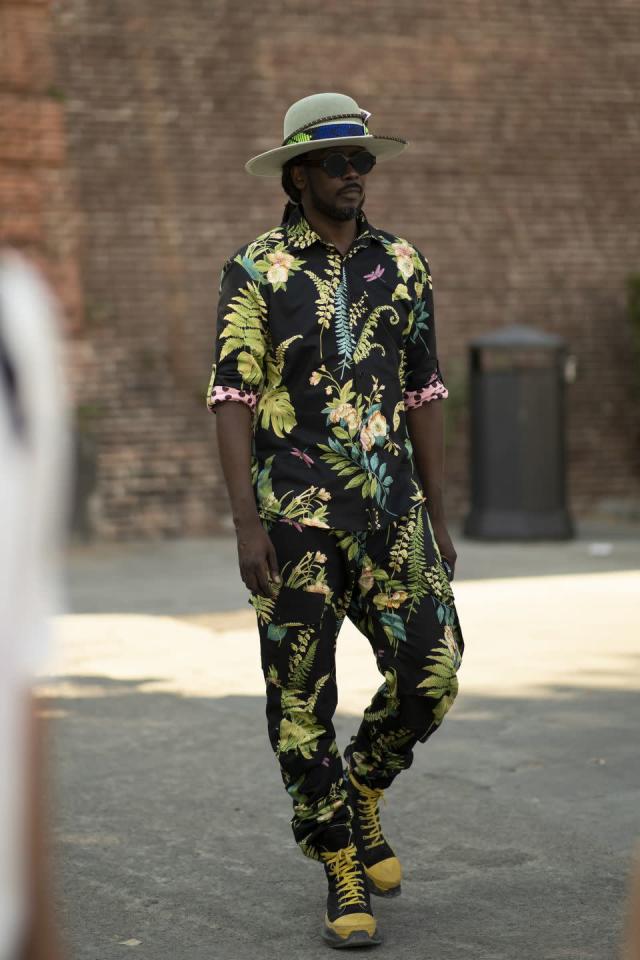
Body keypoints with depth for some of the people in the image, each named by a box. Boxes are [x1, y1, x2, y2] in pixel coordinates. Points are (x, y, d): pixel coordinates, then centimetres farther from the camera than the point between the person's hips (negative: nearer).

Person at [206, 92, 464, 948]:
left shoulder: (402, 265, 9)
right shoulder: (255, 271, -1)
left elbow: (423, 395, 13)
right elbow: (232, 399, -6)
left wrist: (439, 520, 11)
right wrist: (246, 523, -14)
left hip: (389, 504, 3)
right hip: (293, 509, -3)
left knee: (431, 669, -4)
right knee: (303, 695, 0)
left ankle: (361, 792, 25)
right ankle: (344, 875, 12)